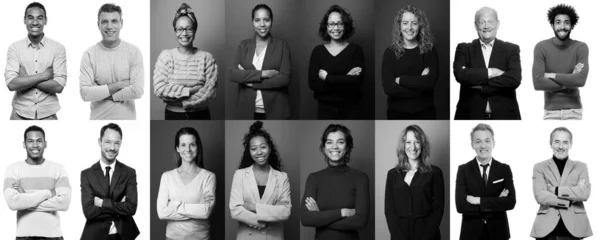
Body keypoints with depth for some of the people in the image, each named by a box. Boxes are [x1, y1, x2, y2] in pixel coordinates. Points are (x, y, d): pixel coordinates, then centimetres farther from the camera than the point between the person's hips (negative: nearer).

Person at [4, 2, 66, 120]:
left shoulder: (58, 48, -3)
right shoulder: (14, 47, -1)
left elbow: (59, 86, -11)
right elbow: (11, 84, -12)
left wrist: (24, 80, -13)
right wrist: (44, 75, -15)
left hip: (48, 115, 0)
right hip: (20, 114, 0)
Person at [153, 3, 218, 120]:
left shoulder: (206, 57, -3)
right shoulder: (166, 56, -2)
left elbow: (210, 92, -11)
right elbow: (159, 89, -12)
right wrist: (190, 91, -16)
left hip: (200, 117, 0)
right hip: (173, 116, 0)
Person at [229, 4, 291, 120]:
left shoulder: (282, 45, 2)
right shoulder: (243, 45, 9)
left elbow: (285, 78, -8)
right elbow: (232, 74, -4)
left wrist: (250, 81, -10)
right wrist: (263, 73, -15)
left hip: (275, 111, -2)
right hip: (248, 111, 2)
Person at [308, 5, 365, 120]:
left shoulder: (355, 49, -1)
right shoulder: (318, 51, 4)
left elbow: (357, 81, -14)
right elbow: (313, 83, -8)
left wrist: (327, 77, -11)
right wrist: (345, 80, -14)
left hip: (350, 110, -1)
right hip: (325, 110, 1)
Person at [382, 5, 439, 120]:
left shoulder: (429, 50, 1)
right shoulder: (390, 52, 0)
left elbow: (431, 82, -15)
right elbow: (388, 88, -12)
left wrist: (401, 80, -13)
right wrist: (420, 81, -14)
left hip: (425, 113, 0)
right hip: (397, 113, 0)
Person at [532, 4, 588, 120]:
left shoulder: (581, 48, -5)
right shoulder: (541, 47, -7)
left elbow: (581, 80, -19)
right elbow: (538, 83, -16)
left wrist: (552, 75, -14)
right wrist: (569, 81, -14)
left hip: (573, 110, 0)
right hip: (551, 110, 0)